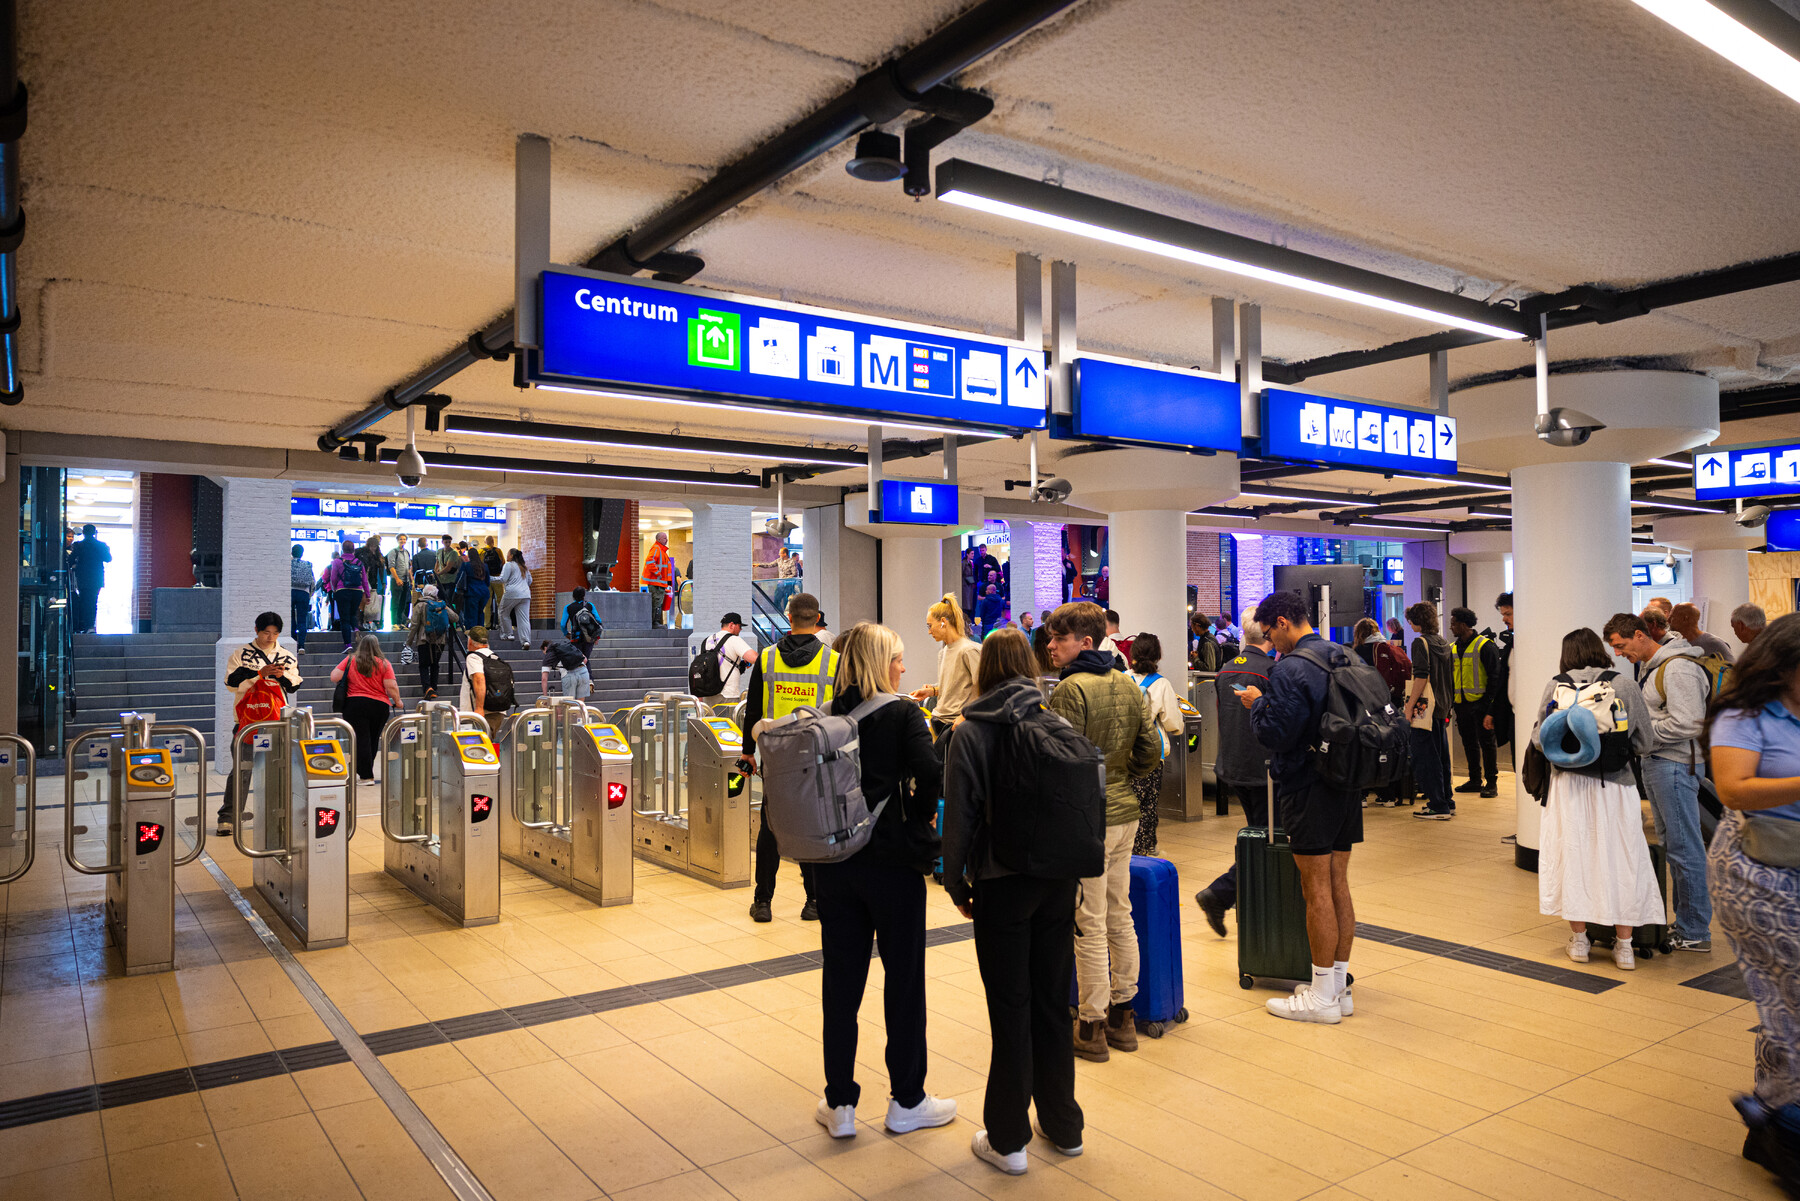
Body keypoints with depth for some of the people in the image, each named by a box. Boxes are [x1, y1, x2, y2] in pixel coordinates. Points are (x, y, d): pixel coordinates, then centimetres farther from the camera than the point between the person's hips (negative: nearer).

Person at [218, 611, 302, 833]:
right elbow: (231, 683, -6)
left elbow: (294, 686, 9)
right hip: (246, 717, -3)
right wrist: (259, 674, -14)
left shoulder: (287, 656, 11)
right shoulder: (241, 654, 3)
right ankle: (227, 817, -1)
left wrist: (283, 676, -10)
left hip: (277, 718, 3)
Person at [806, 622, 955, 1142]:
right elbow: (929, 773, -23)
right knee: (904, 977, 11)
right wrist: (920, 818, -5)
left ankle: (840, 1104, 21)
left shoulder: (825, 719, 1)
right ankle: (907, 1101, 23)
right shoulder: (902, 714, -11)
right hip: (892, 861, -4)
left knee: (841, 980, 12)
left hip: (833, 864, 4)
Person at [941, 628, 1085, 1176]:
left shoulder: (970, 734, -10)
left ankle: (1008, 1139, 16)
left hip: (1002, 884, -3)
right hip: (1060, 881, 4)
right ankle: (1063, 1124, 29)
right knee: (1053, 1001, 16)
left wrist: (956, 884, 3)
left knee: (1010, 1008, 5)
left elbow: (959, 817, -9)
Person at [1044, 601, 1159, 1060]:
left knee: (1089, 926, 1)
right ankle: (1122, 1015, 26)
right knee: (1120, 917, 16)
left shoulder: (1071, 690, -16)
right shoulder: (1128, 685, 8)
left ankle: (1092, 1026, 10)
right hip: (1125, 814, 8)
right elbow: (1151, 752, 10)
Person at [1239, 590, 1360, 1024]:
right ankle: (1340, 985, 23)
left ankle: (1322, 997, 7)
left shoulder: (1290, 669, -18)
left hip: (1307, 789, -8)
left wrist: (1257, 704, -3)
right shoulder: (1345, 658, 9)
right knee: (1338, 885, 14)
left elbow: (1275, 734, -21)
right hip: (1345, 786, 9)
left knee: (1316, 890, -1)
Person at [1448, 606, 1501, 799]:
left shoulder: (1485, 646, -10)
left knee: (1486, 742, -1)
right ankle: (1475, 780, 23)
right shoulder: (1454, 648, 12)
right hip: (1462, 704, 7)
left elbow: (1494, 677, -13)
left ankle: (1491, 783, 7)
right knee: (1469, 743, 13)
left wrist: (1490, 709, -17)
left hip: (1480, 703, -7)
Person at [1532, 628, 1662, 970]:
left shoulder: (1557, 685, -3)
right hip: (1614, 785, 0)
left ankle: (1579, 940, 18)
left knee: (1572, 855, 9)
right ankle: (1624, 946, 13)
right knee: (1621, 859, 8)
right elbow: (1644, 744, 1)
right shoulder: (1624, 685, -2)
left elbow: (1539, 738, 0)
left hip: (1569, 784, 0)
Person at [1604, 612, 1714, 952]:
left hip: (1675, 764, -10)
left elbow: (1685, 724, -23)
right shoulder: (1647, 666, 14)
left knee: (1684, 847, -4)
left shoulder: (1677, 669, -16)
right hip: (1654, 762, 10)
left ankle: (1695, 932, 4)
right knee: (1670, 844, 15)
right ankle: (1683, 922, 24)